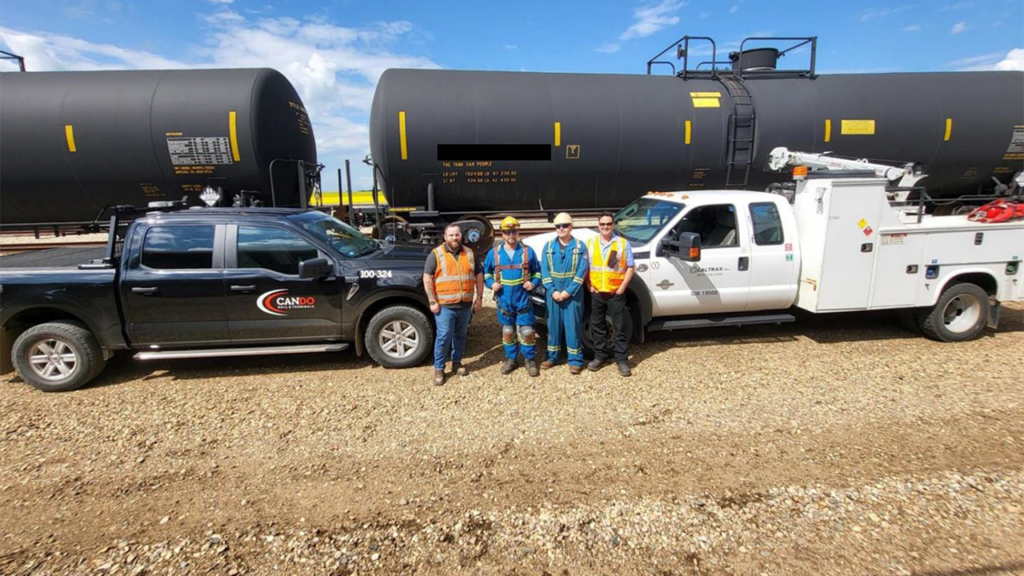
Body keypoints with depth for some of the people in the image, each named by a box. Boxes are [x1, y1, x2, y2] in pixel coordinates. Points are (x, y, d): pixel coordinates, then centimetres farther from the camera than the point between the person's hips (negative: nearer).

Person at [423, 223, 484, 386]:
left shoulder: (469, 254, 8)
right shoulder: (436, 254, -3)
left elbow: (479, 275, 13)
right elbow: (427, 278, -6)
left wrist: (479, 297, 6)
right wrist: (432, 301, -11)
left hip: (465, 305, 4)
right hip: (445, 305, -4)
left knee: (460, 335, 14)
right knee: (444, 337, -4)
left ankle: (457, 363, 30)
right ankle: (439, 369, 8)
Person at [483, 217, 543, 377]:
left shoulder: (528, 251, 1)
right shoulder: (494, 252, 3)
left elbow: (537, 271, 11)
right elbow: (486, 271, 14)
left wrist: (533, 282, -7)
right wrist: (491, 283, -4)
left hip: (523, 299, -1)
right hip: (504, 300, 2)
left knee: (527, 331, 0)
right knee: (507, 331, 13)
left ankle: (530, 360, 16)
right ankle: (510, 359, 27)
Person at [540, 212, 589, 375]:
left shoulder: (580, 246, -1)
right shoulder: (548, 246, 6)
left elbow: (581, 272, -7)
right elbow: (544, 271, 1)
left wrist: (568, 291, -15)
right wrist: (552, 291, -11)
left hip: (573, 293, -2)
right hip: (553, 293, 3)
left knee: (573, 325, 1)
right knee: (553, 324, 9)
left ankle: (575, 359, 11)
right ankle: (552, 356, 22)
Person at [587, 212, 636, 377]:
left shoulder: (623, 243, 0)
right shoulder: (591, 243, 7)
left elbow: (630, 268, -1)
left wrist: (622, 288, -8)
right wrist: (590, 286, -1)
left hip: (616, 294, -2)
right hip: (596, 294, 3)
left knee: (620, 328, 1)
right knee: (597, 327, 10)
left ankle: (622, 360, 11)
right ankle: (600, 356, 23)